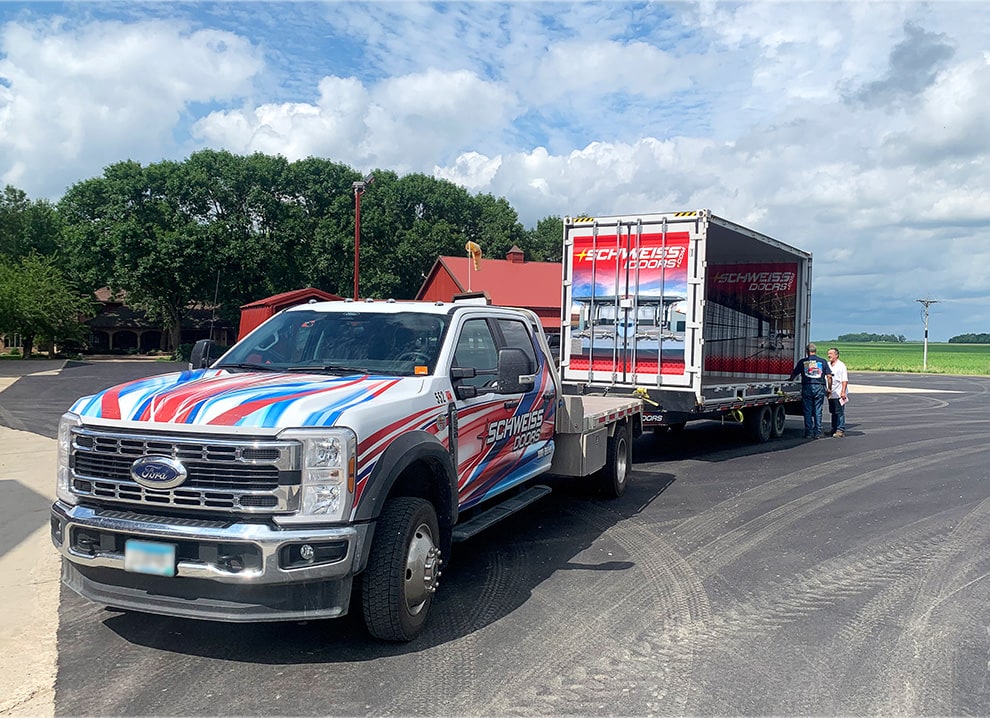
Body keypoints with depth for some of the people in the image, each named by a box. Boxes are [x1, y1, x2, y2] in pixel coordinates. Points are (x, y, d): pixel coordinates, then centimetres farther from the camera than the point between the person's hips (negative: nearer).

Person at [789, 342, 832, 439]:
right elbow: (829, 376, 2)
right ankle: (818, 433, 7)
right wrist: (829, 388, 10)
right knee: (818, 411, 7)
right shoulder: (823, 361, 5)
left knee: (808, 411, 4)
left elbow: (794, 374, 8)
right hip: (819, 388, 1)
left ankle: (808, 433, 3)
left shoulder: (803, 362, 3)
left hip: (807, 387, -1)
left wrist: (790, 381, 25)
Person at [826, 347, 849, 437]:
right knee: (833, 412, 12)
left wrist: (843, 392, -19)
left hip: (839, 394, -7)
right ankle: (834, 429, 20)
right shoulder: (827, 365, 14)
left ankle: (840, 430, -2)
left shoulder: (841, 365, -7)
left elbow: (845, 380, -12)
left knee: (840, 412, -5)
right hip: (831, 394, 7)